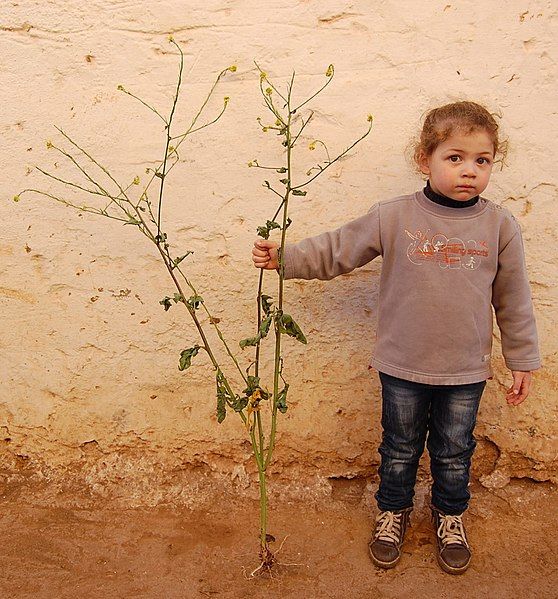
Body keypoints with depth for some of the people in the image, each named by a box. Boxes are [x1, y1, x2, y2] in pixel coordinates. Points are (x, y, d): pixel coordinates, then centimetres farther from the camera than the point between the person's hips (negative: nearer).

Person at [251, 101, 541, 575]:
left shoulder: (500, 226, -6)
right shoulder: (393, 217, -10)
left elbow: (514, 301, 2)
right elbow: (335, 251, -3)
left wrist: (523, 362, 6)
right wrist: (283, 259, -12)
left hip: (466, 373, 1)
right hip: (402, 367, 0)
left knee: (454, 452, 19)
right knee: (400, 447, 18)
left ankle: (450, 516, 45)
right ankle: (394, 510, 44)